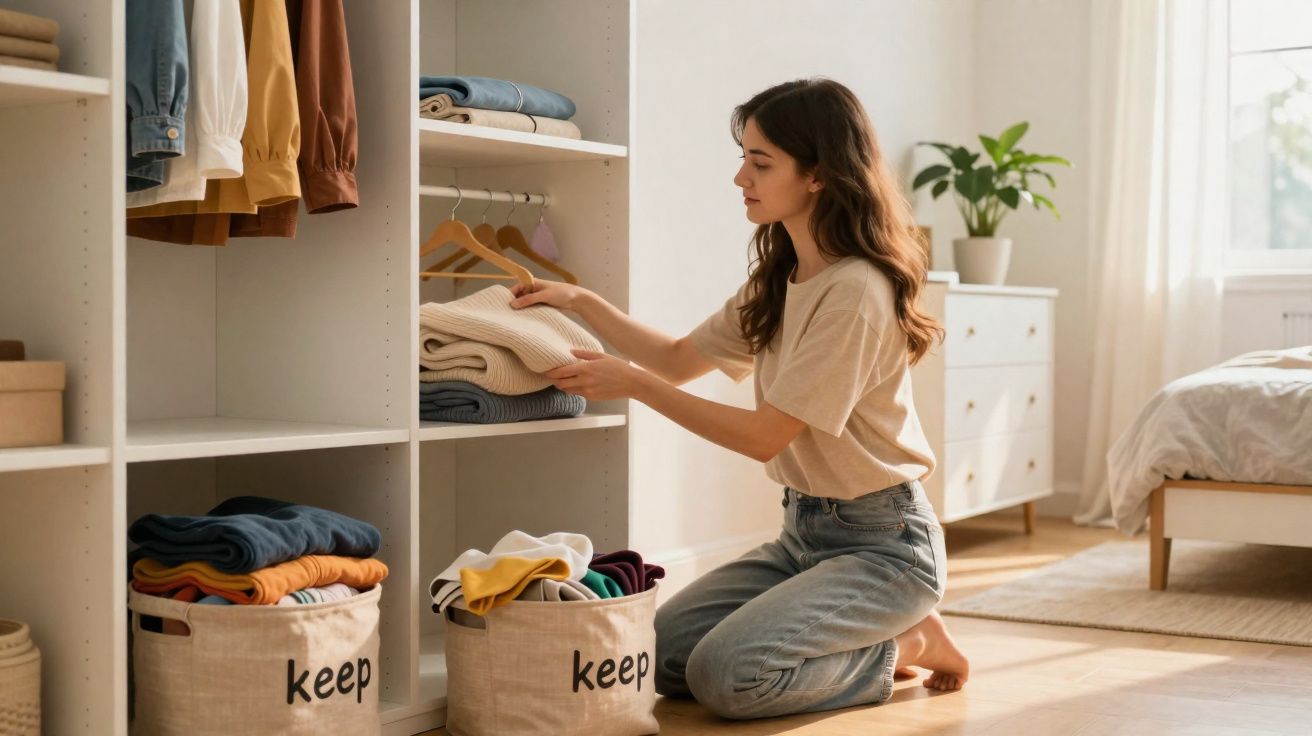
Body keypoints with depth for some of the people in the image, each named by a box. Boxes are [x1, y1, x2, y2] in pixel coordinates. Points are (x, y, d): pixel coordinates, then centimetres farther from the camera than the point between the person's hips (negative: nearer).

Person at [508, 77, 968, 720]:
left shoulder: (855, 292, -21)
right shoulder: (777, 283, 8)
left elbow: (765, 436, -19)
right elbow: (681, 359, 16)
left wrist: (633, 384, -16)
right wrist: (581, 303, 7)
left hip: (880, 541, -8)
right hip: (803, 530, 9)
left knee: (725, 675, -24)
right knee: (658, 654, -4)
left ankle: (904, 646, 0)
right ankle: (860, 638, 11)